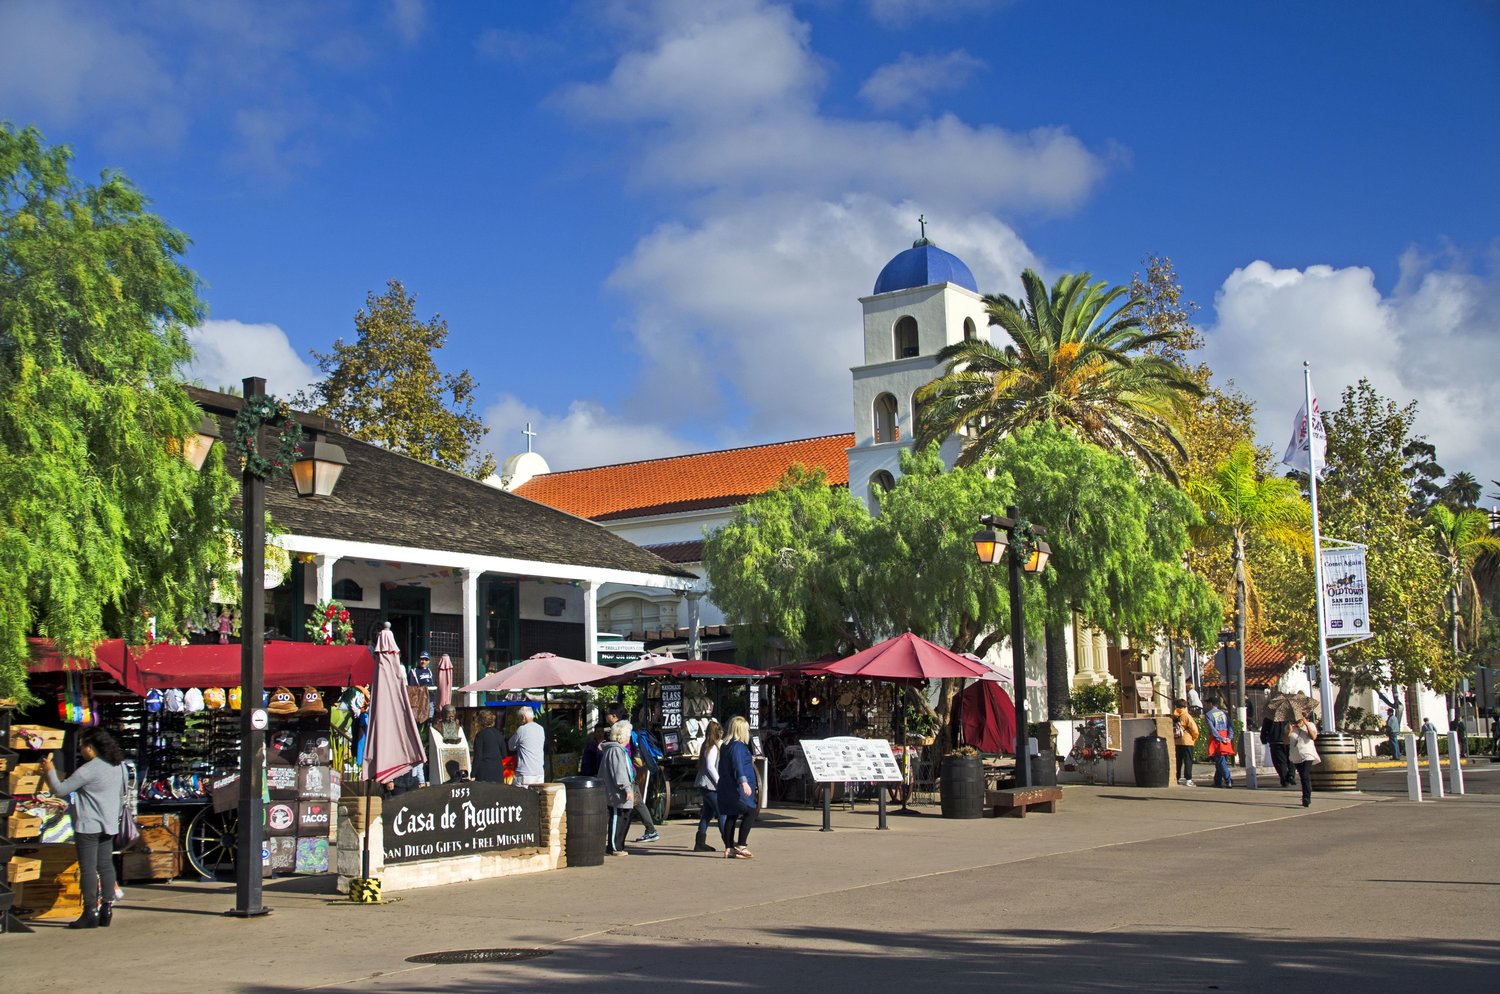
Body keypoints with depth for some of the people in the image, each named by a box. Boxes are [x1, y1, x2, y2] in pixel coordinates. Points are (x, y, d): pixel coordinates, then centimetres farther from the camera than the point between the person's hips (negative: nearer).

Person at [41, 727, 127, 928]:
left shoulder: (88, 770, -18)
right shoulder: (119, 766, 7)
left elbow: (59, 790, -13)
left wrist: (49, 770, -1)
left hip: (88, 826, -7)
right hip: (109, 826, 7)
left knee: (88, 869, -2)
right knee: (106, 866, 10)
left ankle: (91, 913, -1)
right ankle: (107, 910, 11)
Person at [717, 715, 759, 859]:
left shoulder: (725, 745, 16)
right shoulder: (738, 745, -12)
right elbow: (738, 765, -27)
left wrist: (748, 761, 42)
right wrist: (744, 782, -38)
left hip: (726, 788, 9)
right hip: (737, 788, -9)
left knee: (731, 816, 10)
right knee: (749, 813, -7)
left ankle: (729, 848, 11)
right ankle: (741, 846, -13)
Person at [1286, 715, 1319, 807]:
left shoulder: (1310, 725, 1)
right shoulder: (1290, 727, 5)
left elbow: (1313, 737, -16)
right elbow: (1286, 741, 2)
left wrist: (1306, 725, -19)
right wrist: (1289, 732, -14)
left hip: (1307, 756, -4)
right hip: (1296, 757, 4)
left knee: (1305, 777, -19)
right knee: (1303, 778, 11)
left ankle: (1306, 798, -24)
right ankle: (1307, 799, 23)